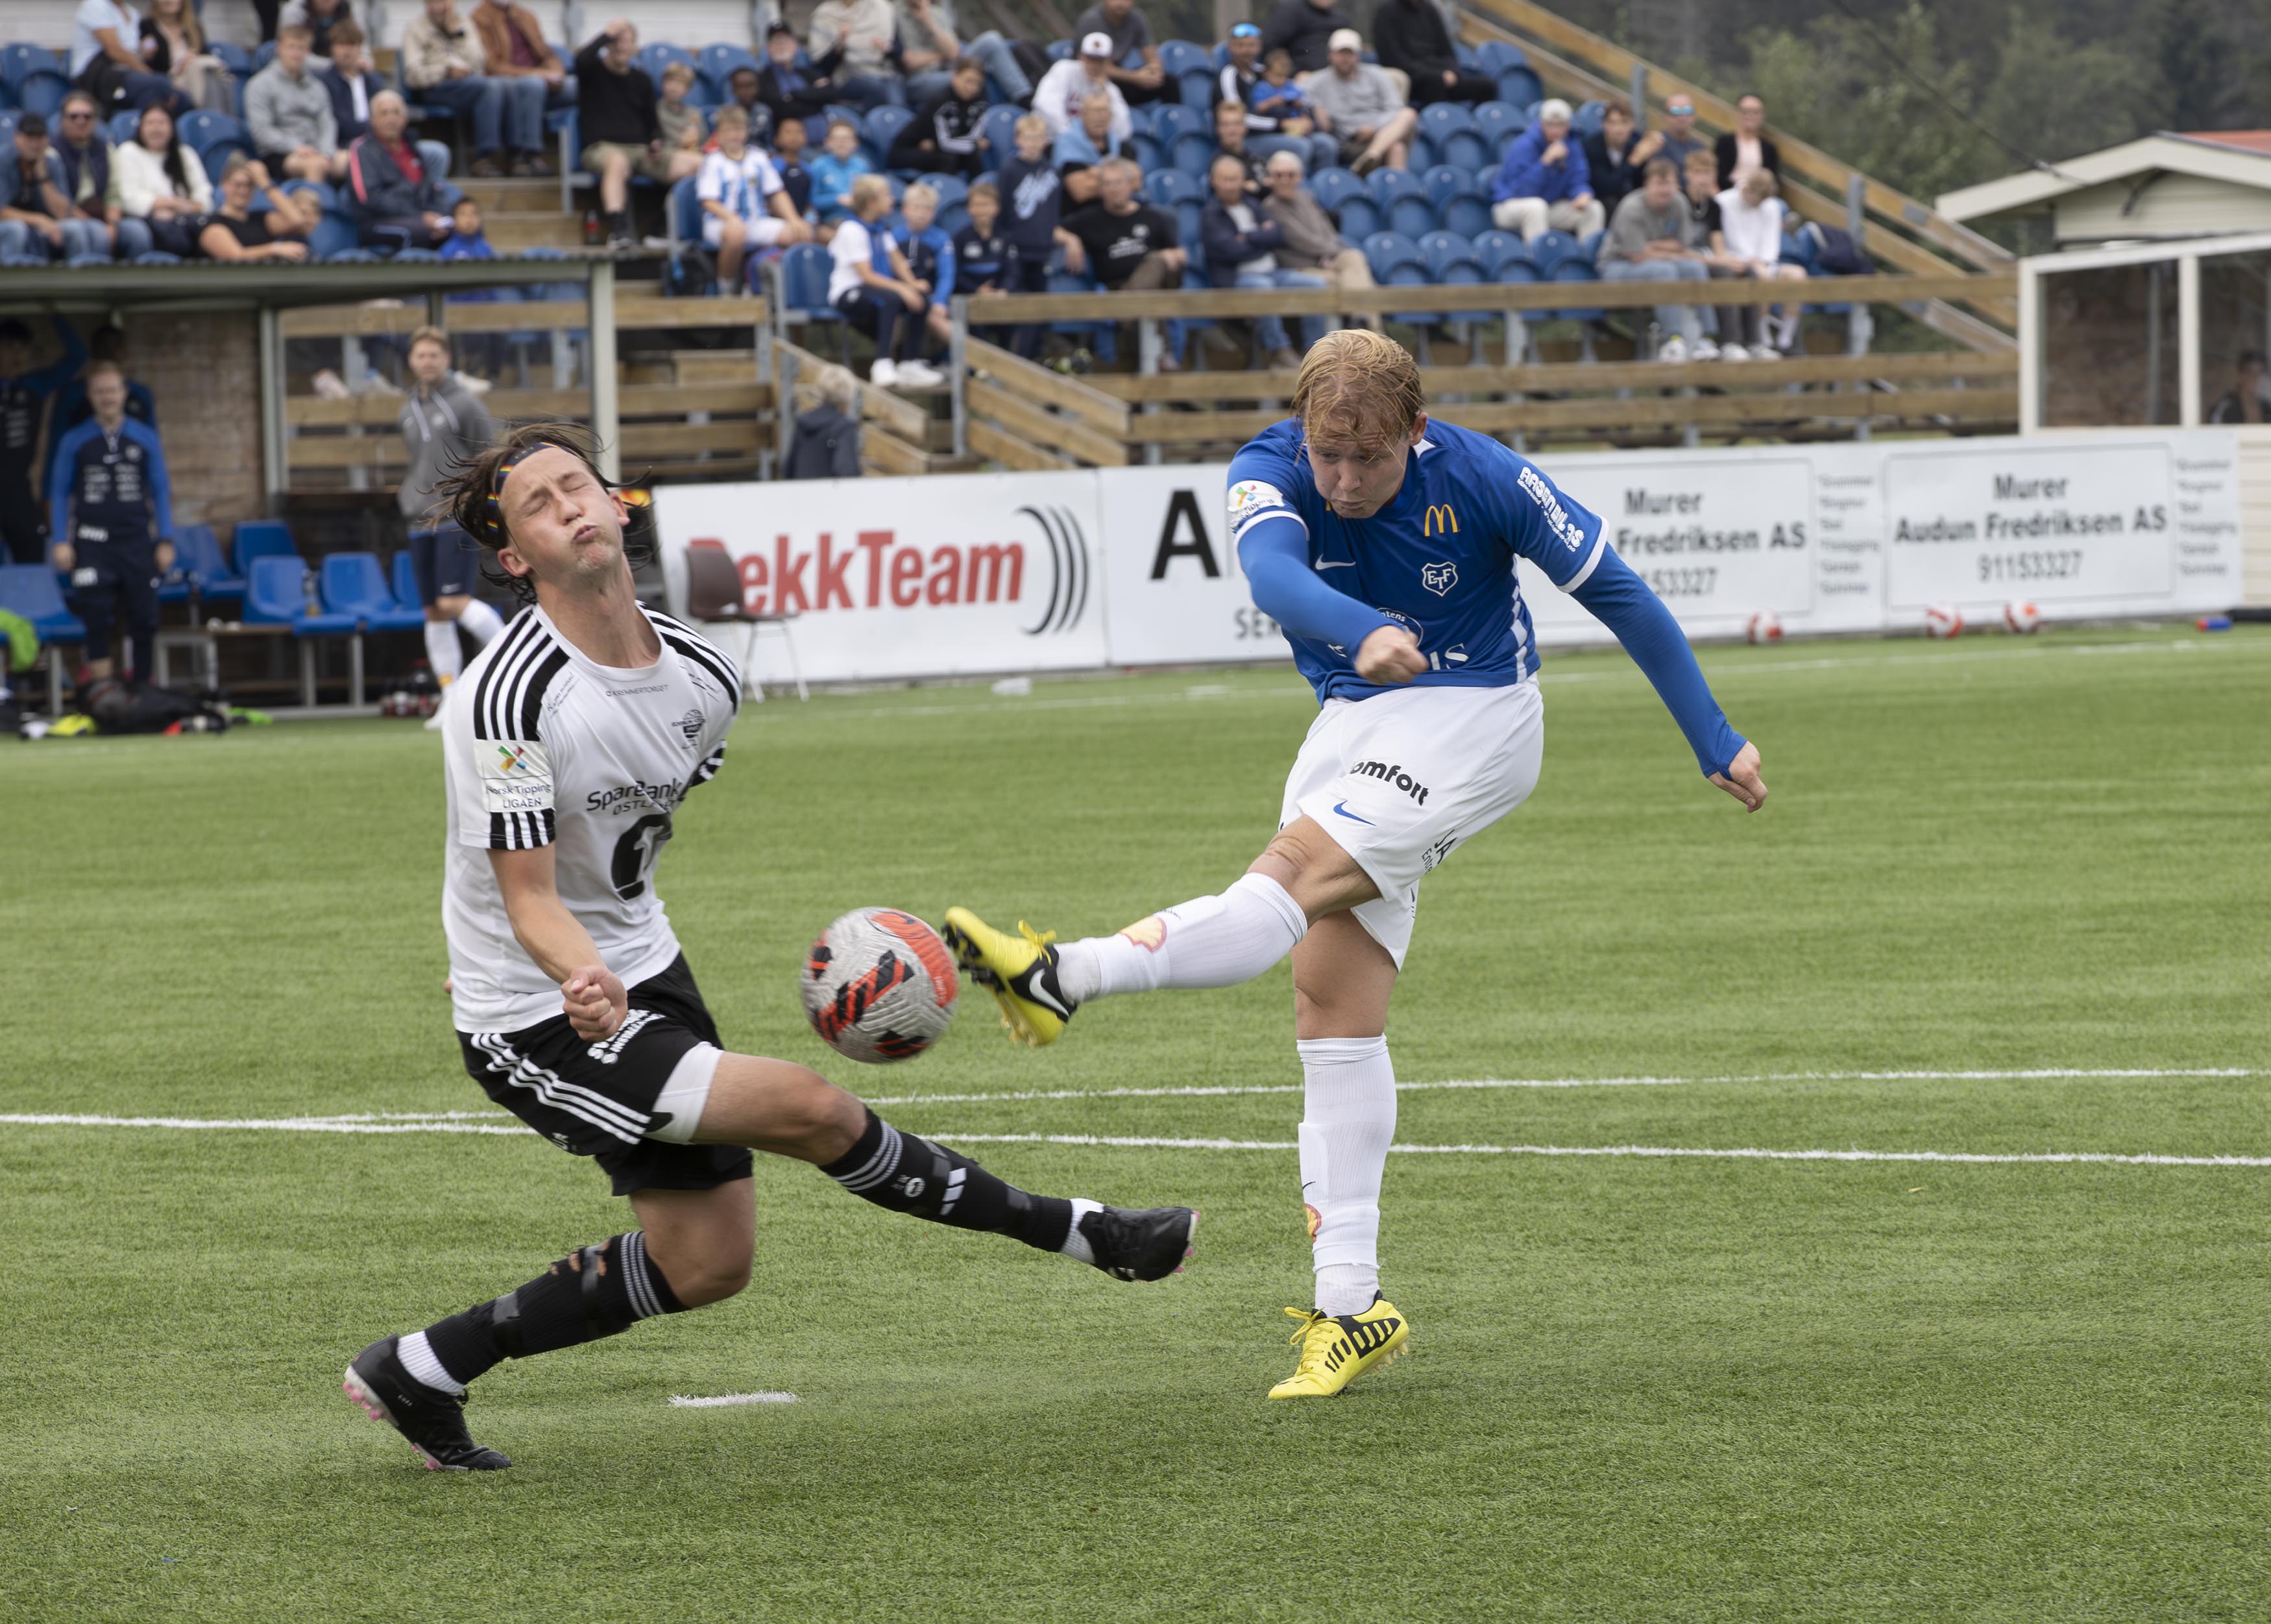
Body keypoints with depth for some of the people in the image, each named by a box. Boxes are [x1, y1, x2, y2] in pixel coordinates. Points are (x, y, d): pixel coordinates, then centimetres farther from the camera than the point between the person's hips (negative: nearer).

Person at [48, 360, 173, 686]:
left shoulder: (145, 439, 7)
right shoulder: (74, 442, 4)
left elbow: (161, 491, 10)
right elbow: (59, 493, 6)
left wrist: (165, 540, 4)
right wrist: (60, 542, -3)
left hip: (136, 540, 1)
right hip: (92, 543, -1)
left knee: (143, 621, 2)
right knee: (96, 621, -10)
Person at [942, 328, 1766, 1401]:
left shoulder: (1481, 479, -17)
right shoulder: (1271, 471, -13)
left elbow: (1616, 593, -6)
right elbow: (1271, 571, -36)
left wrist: (1714, 743, -2)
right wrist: (1365, 630, -58)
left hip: (1471, 719, -5)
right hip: (1354, 723, 5)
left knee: (1296, 873, -28)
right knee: (1331, 1005, -3)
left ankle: (1066, 979, -44)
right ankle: (1352, 1308, -2)